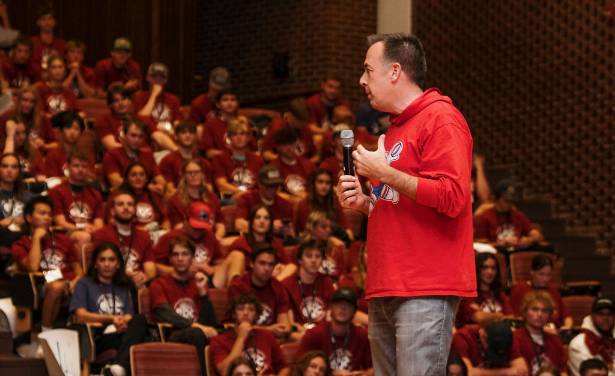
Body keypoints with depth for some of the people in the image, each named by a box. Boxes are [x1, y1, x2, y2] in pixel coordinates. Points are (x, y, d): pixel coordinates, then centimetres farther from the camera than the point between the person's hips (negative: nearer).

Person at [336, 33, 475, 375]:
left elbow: (452, 197, -19)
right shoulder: (397, 128, 23)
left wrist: (384, 174, -13)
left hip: (426, 291, -10)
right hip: (386, 291, 10)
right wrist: (366, 203, 12)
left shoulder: (441, 119, -7)